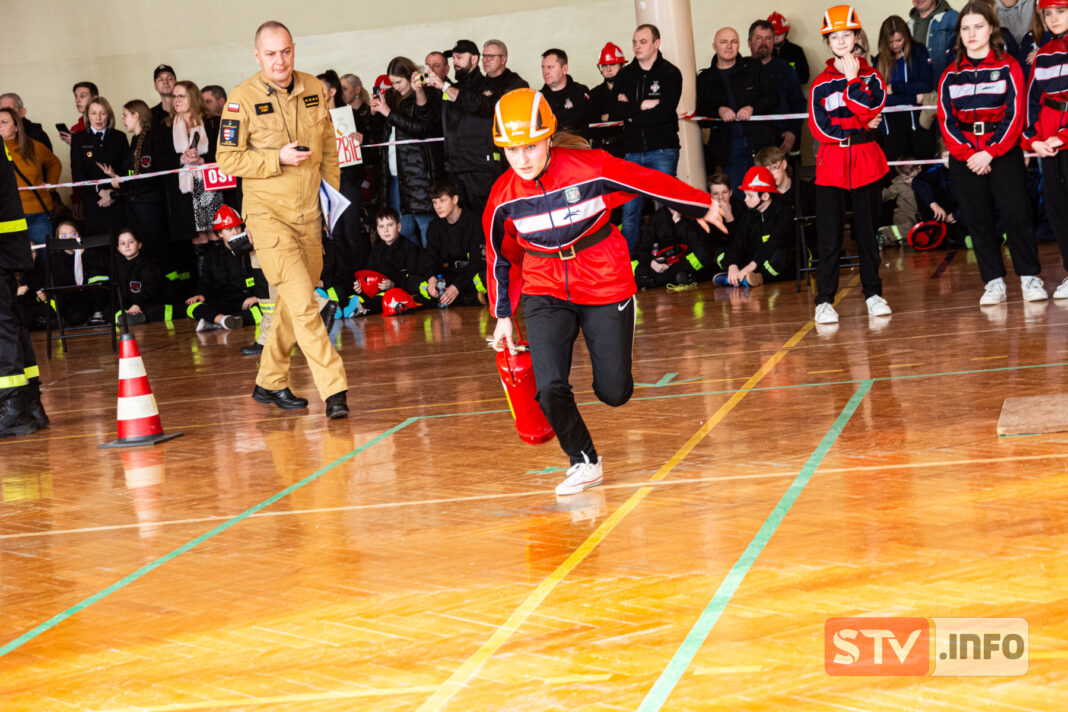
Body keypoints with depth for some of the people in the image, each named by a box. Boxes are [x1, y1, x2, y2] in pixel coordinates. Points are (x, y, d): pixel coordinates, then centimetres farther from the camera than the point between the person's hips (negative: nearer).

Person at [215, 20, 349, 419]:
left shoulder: (313, 90, 6)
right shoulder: (242, 98, -10)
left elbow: (328, 147, 17)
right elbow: (228, 160, -9)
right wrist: (278, 159, -18)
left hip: (309, 213, 6)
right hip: (267, 213, -6)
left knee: (294, 304, 13)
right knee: (301, 300, -15)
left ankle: (270, 383, 28)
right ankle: (333, 389, -17)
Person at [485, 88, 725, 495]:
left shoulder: (591, 169, -18)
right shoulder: (503, 197, -7)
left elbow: (652, 183, -4)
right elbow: (500, 257, 9)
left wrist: (702, 207, 9)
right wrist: (502, 316, 13)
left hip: (605, 283, -2)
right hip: (545, 291, 2)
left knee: (614, 393, 1)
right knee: (549, 386, -17)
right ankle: (584, 462, 8)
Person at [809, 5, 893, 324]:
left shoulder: (871, 76, 8)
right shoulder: (820, 84, 5)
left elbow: (870, 110, -11)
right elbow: (820, 129, -4)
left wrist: (852, 80, -14)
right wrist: (860, 125, -6)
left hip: (867, 161, 1)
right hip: (831, 164, -1)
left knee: (867, 231, 8)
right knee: (829, 236, -5)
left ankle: (873, 292, 17)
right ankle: (824, 300, -3)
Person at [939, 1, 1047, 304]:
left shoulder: (1008, 67, 1)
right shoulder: (951, 75, 9)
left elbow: (1014, 114, -5)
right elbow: (946, 120, 4)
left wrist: (990, 152, -14)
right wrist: (966, 154, -11)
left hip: (1003, 152, -3)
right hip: (964, 157, 3)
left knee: (1016, 214, -10)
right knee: (978, 220, 2)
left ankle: (1030, 277, 2)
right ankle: (994, 281, 9)